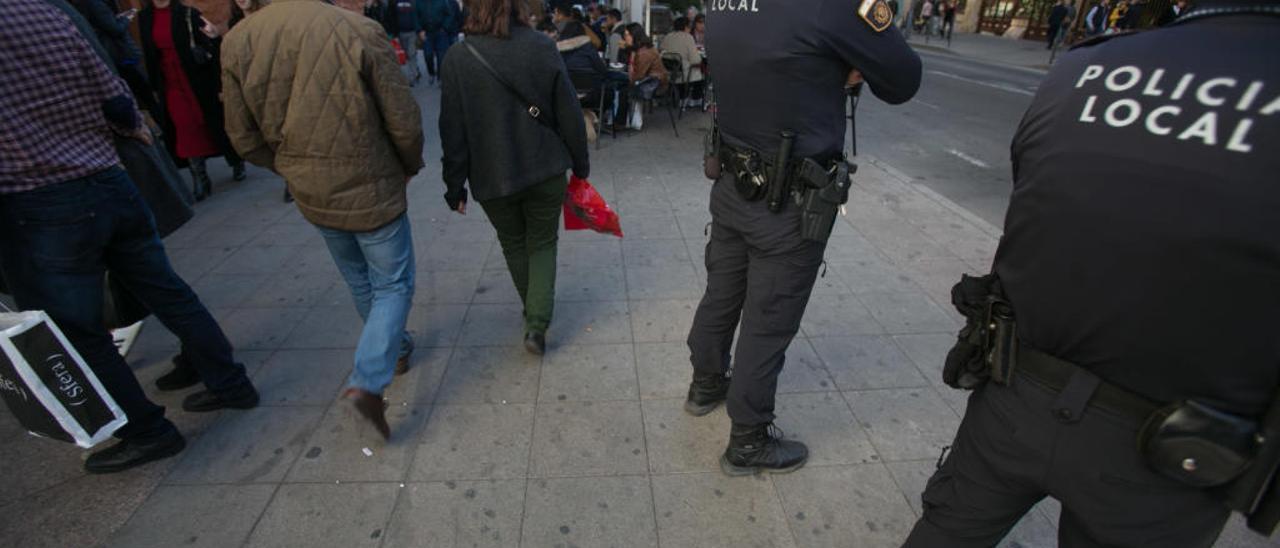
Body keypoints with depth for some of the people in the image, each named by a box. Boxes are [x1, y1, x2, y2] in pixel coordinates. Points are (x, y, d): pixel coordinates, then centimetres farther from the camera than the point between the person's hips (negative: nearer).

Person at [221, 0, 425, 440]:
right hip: (371, 191, -5)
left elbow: (245, 137, 1)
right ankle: (367, 382, -2)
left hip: (311, 197, 5)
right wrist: (409, 167, 6)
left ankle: (394, 349, 44)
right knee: (393, 285, 10)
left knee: (359, 281, 24)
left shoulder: (237, 41, -5)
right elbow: (404, 122, -14)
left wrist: (296, 172, 16)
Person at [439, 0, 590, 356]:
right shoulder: (542, 48, -7)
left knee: (513, 244, 21)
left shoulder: (458, 59, -8)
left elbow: (453, 131, -6)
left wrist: (455, 185, 3)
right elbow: (569, 114, -3)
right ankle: (537, 324, 3)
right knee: (542, 243, 15)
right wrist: (580, 164, 9)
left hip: (492, 177, 0)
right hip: (546, 170, 0)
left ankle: (534, 314, 36)